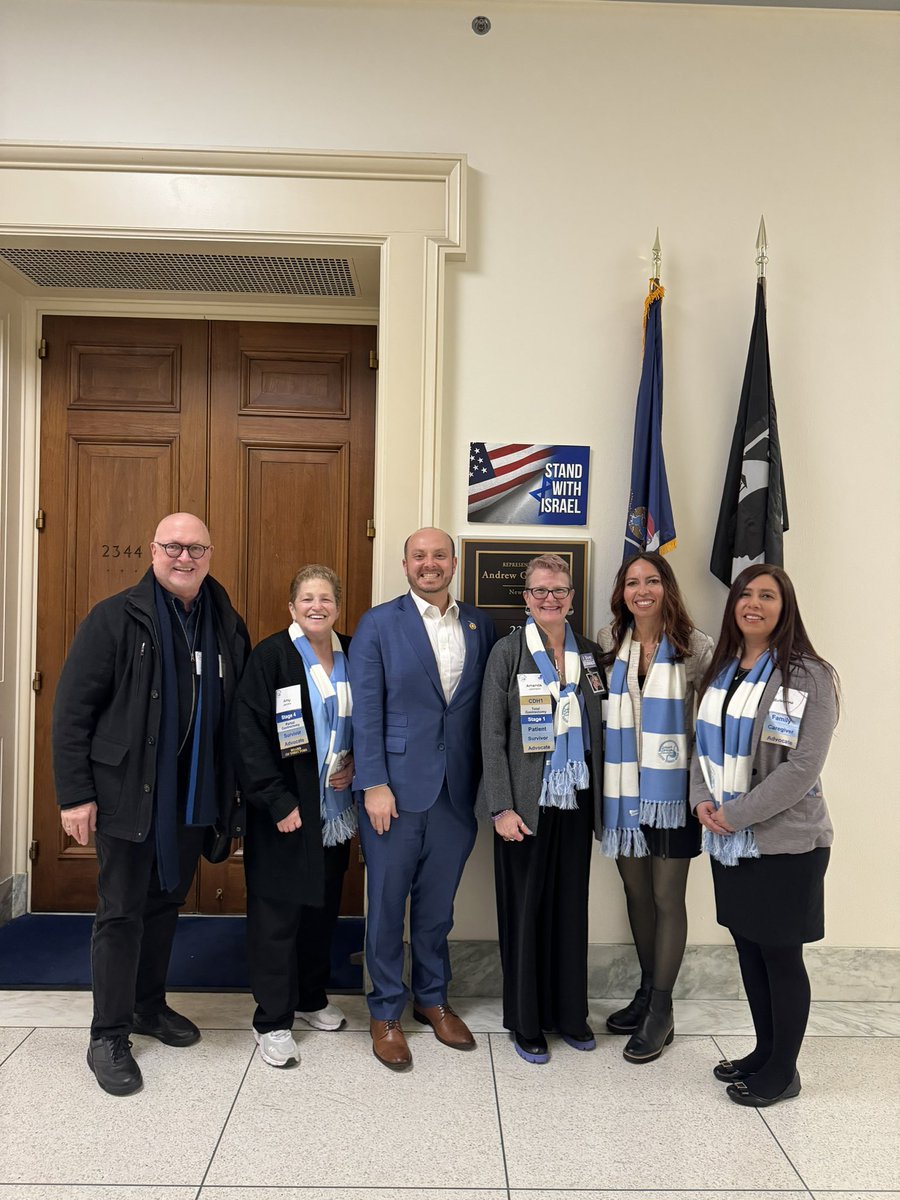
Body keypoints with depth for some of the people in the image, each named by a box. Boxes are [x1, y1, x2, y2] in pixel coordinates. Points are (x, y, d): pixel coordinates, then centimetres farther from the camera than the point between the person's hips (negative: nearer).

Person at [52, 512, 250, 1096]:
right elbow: (72, 709, -10)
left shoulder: (227, 625, 4)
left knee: (168, 902, 18)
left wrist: (237, 786, 6)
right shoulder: (116, 618, -10)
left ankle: (149, 1005, 36)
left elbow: (240, 712, 9)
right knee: (122, 912, 5)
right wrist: (75, 793, -13)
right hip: (128, 795, -4)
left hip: (195, 796, 5)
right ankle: (109, 1037, 19)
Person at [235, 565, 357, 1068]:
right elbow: (251, 734, -14)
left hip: (334, 808, 5)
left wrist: (354, 766, -3)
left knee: (324, 904, 15)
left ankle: (312, 997, 34)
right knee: (276, 911, 2)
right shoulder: (271, 656, -11)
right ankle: (273, 1020, 16)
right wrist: (278, 801, -17)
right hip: (284, 809, -5)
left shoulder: (352, 656, 4)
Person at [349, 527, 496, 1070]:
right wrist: (374, 785, -11)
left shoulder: (481, 626, 7)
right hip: (396, 787, -3)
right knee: (387, 903, 8)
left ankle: (432, 998, 34)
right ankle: (386, 1012, 25)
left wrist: (489, 782, 2)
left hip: (456, 790, 3)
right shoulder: (379, 623, -3)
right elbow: (366, 710, -6)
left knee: (437, 903, 15)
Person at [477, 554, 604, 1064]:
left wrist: (602, 799, 4)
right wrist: (502, 807, -13)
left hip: (576, 801, 4)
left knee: (572, 906, 13)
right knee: (525, 908, 5)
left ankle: (569, 1012, 29)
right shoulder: (508, 651, -6)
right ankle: (525, 1022, 21)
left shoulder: (589, 652, 6)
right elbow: (492, 734, -8)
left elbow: (599, 728, 9)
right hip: (527, 804, -4)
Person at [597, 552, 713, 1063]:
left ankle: (661, 1011, 18)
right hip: (624, 789, 4)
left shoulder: (695, 646, -7)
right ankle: (647, 992, 32)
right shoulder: (608, 642, 4)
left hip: (672, 789, -4)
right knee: (636, 890, 14)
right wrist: (603, 781, 7)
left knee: (668, 897, 4)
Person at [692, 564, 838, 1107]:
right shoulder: (720, 671, 9)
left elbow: (803, 768, -17)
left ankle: (783, 1071, 22)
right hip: (728, 840, 6)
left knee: (781, 955, 5)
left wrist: (734, 814, -16)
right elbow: (705, 745, 14)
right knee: (748, 947, 15)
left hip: (785, 841, -6)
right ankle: (765, 1051, 33)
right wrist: (702, 800, -3)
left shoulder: (809, 676, -11)